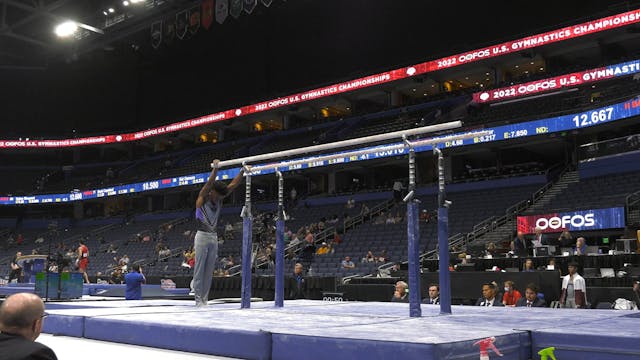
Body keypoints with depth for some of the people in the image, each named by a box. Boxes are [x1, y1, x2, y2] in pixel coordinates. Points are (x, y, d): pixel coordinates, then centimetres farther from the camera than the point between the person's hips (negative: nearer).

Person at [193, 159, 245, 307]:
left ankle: (205, 299, 11)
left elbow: (233, 185, 2)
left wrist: (242, 171, -7)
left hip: (213, 237, 6)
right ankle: (198, 299, -1)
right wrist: (215, 169, -37)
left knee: (209, 271, 7)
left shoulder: (219, 199, 8)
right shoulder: (202, 198, -7)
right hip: (202, 236, -6)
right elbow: (209, 183, -23)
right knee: (199, 270, -3)